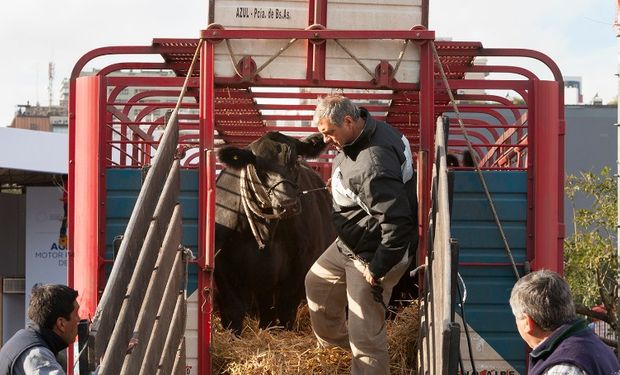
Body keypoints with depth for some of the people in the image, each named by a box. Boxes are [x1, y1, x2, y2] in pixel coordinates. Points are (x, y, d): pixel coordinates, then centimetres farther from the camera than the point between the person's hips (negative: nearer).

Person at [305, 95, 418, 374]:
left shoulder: (373, 164, -35)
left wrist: (378, 269, -27)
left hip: (372, 254, -11)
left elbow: (398, 222, -36)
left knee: (365, 333, -5)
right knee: (317, 282, 30)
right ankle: (333, 339, 53)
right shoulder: (367, 130, -5)